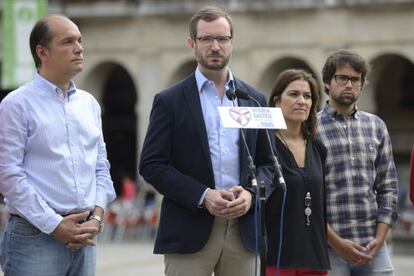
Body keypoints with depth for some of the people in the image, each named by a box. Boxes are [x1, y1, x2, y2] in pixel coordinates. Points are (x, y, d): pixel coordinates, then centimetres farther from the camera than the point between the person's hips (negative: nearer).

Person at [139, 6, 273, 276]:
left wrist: (250, 194, -7)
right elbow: (151, 165, -4)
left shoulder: (254, 100, 12)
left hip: (242, 228, 3)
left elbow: (267, 163, 14)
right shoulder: (170, 101, 2)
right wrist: (203, 196, -15)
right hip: (189, 231, -3)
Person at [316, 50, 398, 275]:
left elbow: (388, 187, 12)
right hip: (328, 247, -3)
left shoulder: (376, 126, 12)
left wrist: (379, 238, 0)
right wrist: (336, 241, -10)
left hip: (373, 248, 4)